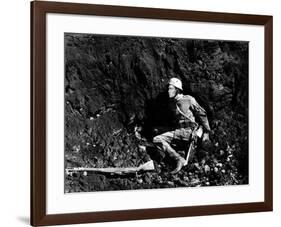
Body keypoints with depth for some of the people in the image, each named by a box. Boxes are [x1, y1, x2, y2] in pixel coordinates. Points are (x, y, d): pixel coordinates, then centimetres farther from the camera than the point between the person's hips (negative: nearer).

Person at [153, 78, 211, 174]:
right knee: (157, 140, -15)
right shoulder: (173, 103, 15)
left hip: (188, 131, -7)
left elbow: (202, 115, -2)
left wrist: (206, 132, -5)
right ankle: (179, 160, -19)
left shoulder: (189, 100, -5)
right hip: (178, 131, 7)